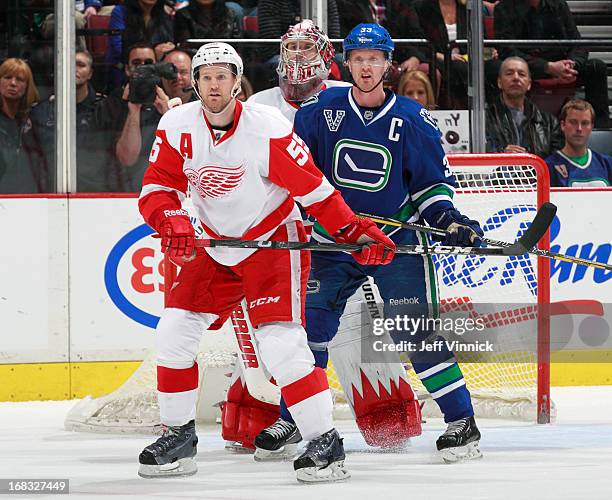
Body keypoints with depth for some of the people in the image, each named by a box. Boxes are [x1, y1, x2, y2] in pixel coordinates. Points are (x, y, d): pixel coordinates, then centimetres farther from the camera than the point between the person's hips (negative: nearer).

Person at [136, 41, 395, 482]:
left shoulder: (268, 128, -22)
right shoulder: (177, 126, -8)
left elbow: (315, 190, -18)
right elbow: (156, 188, -6)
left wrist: (358, 232, -23)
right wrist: (171, 220, -28)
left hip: (275, 240, -6)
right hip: (218, 247, 6)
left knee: (280, 342, -20)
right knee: (174, 331, -1)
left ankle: (325, 444, -14)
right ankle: (178, 437, 15)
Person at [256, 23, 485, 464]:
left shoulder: (413, 119, -5)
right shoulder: (319, 110, -3)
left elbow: (432, 181, 3)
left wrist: (450, 220, -11)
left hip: (397, 242, -2)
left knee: (419, 329, -9)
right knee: (312, 329, 1)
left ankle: (461, 423, -3)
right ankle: (288, 422, 16)